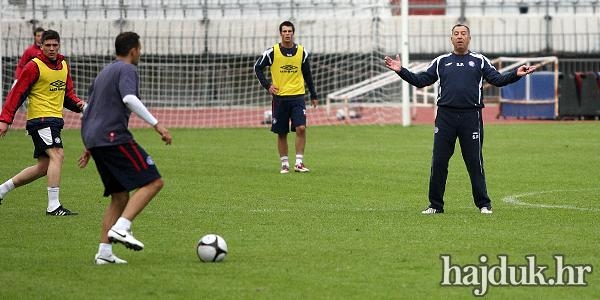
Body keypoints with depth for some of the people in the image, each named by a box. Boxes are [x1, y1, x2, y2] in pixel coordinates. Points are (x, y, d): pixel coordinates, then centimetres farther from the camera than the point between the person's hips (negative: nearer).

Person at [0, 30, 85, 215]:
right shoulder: (34, 66, -9)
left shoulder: (64, 66, 13)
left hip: (55, 120, 8)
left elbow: (67, 94, 20)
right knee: (57, 155, -22)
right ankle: (53, 206, -24)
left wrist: (78, 104, -2)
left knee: (43, 167, 12)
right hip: (40, 118, -8)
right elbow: (17, 93, -10)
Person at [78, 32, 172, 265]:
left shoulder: (104, 73, 26)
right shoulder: (127, 70, -2)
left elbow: (89, 109, 30)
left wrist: (90, 147, 35)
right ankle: (121, 228, -24)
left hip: (94, 140, 9)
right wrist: (156, 124, -22)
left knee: (120, 197, 13)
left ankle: (104, 252, 5)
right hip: (113, 137, -9)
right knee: (153, 182, -11)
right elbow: (129, 99, -21)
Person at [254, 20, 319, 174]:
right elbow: (257, 68, 6)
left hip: (297, 96, 1)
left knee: (301, 128, -15)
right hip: (280, 97, 0)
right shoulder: (272, 52, -3)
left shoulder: (302, 52, 4)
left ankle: (299, 162, -8)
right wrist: (267, 85, -5)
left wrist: (313, 96, 16)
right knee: (281, 133, 5)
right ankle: (284, 164, 15)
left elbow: (307, 74, 15)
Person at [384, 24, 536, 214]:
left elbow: (498, 80, 2)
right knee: (439, 162, 1)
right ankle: (435, 205, 9)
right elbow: (420, 81, 11)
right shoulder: (441, 62, 14)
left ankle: (483, 204, 8)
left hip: (471, 117, -1)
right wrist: (401, 71, 0)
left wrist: (516, 74, -14)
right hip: (445, 117, 1)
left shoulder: (480, 61, 10)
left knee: (475, 162, 0)